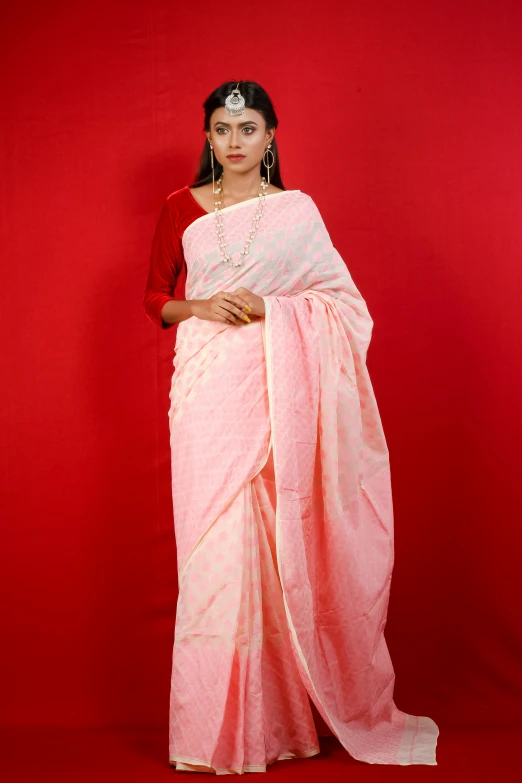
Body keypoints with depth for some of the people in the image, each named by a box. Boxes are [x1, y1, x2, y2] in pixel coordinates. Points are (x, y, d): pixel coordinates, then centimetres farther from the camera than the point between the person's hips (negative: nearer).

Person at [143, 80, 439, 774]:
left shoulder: (297, 210, 8)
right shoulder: (181, 209, 11)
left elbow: (341, 299, 7)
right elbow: (155, 299, 12)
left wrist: (268, 307, -8)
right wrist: (200, 307, -7)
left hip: (278, 385, 0)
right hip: (208, 385, 1)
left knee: (277, 539, -2)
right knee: (213, 541, -4)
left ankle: (274, 711, 11)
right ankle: (217, 725, 4)